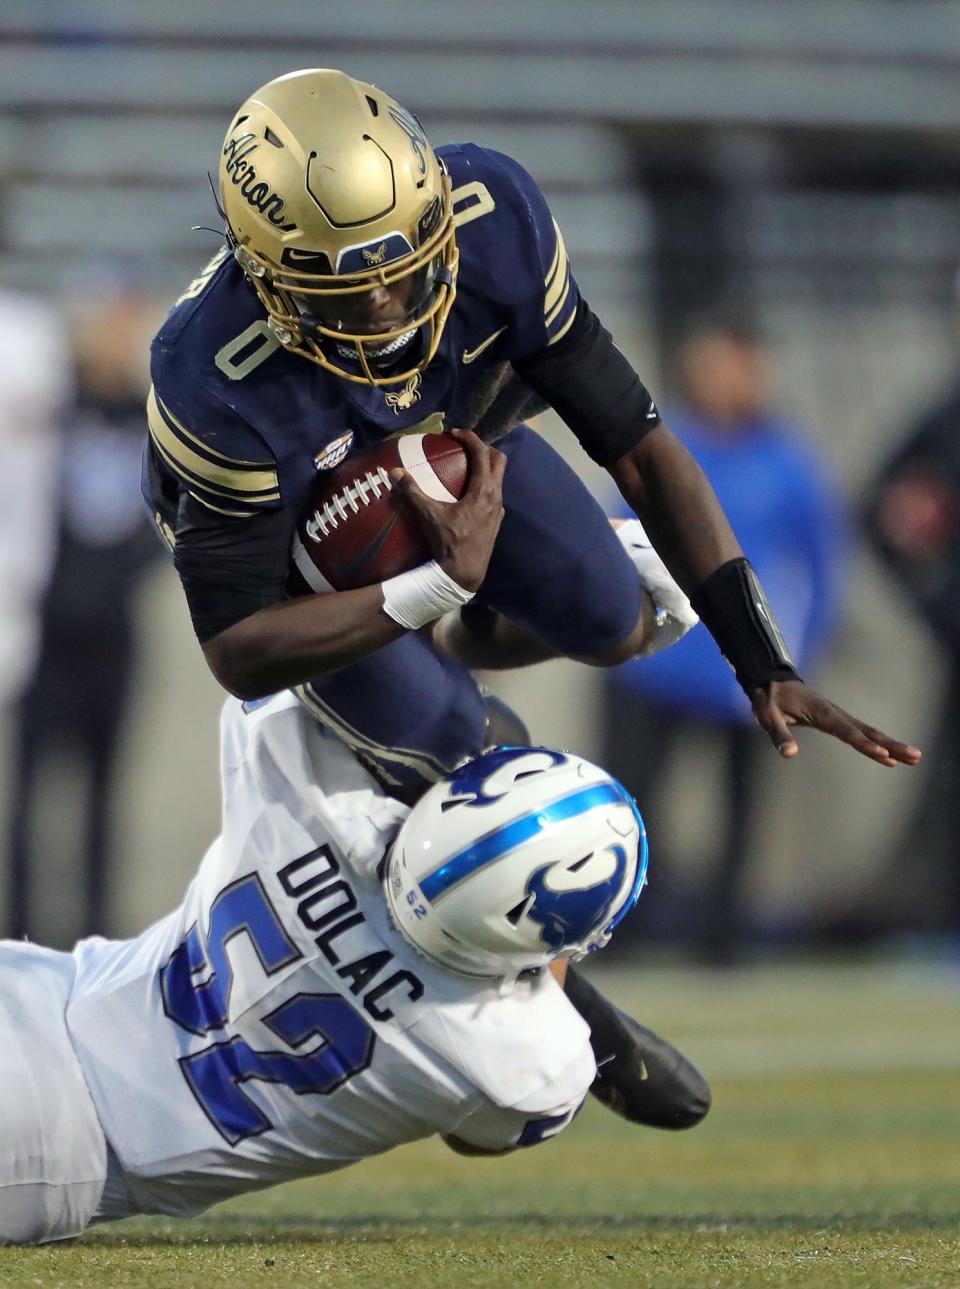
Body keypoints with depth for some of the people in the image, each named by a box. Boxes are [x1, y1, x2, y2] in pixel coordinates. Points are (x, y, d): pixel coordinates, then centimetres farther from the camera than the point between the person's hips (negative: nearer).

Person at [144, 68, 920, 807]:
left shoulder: (492, 216, -36)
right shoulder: (216, 385, -44)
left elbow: (638, 448, -29)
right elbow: (239, 654, -35)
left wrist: (764, 666, -32)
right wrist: (442, 586, -47)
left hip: (447, 429, 4)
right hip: (284, 510, -3)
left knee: (609, 626, 1)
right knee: (434, 736, -11)